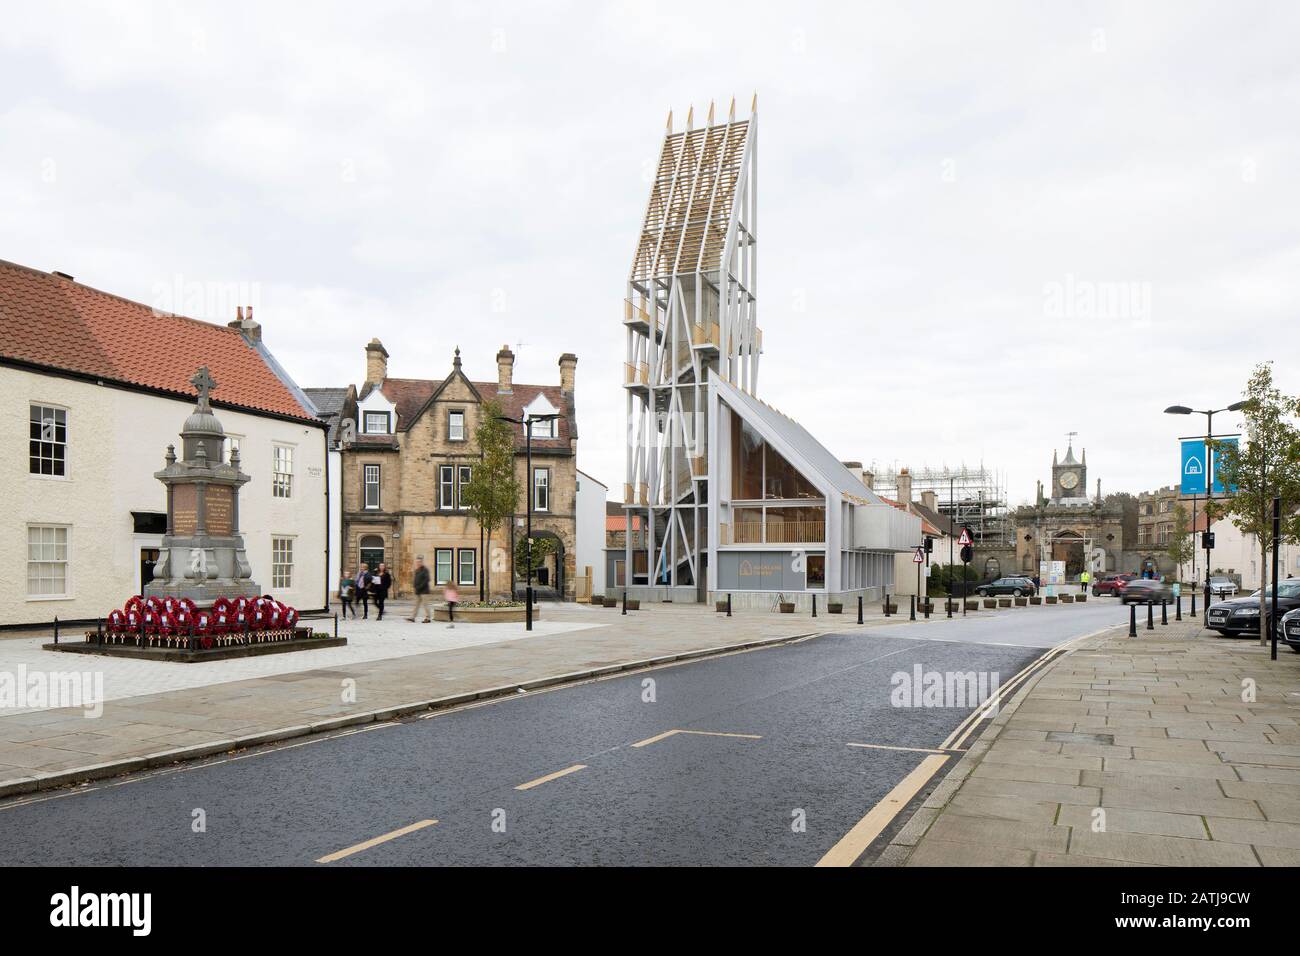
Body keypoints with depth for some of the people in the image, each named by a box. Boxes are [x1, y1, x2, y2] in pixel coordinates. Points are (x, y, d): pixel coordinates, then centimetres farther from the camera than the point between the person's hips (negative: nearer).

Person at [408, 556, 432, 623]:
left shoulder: (425, 570, -10)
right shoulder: (416, 570, 14)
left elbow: (426, 580, -17)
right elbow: (414, 579, 21)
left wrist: (419, 587, -19)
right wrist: (413, 587, 4)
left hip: (424, 591, -8)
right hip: (417, 591, 8)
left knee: (425, 604, -4)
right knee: (417, 604, 8)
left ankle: (428, 618, 1)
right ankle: (413, 617, 8)